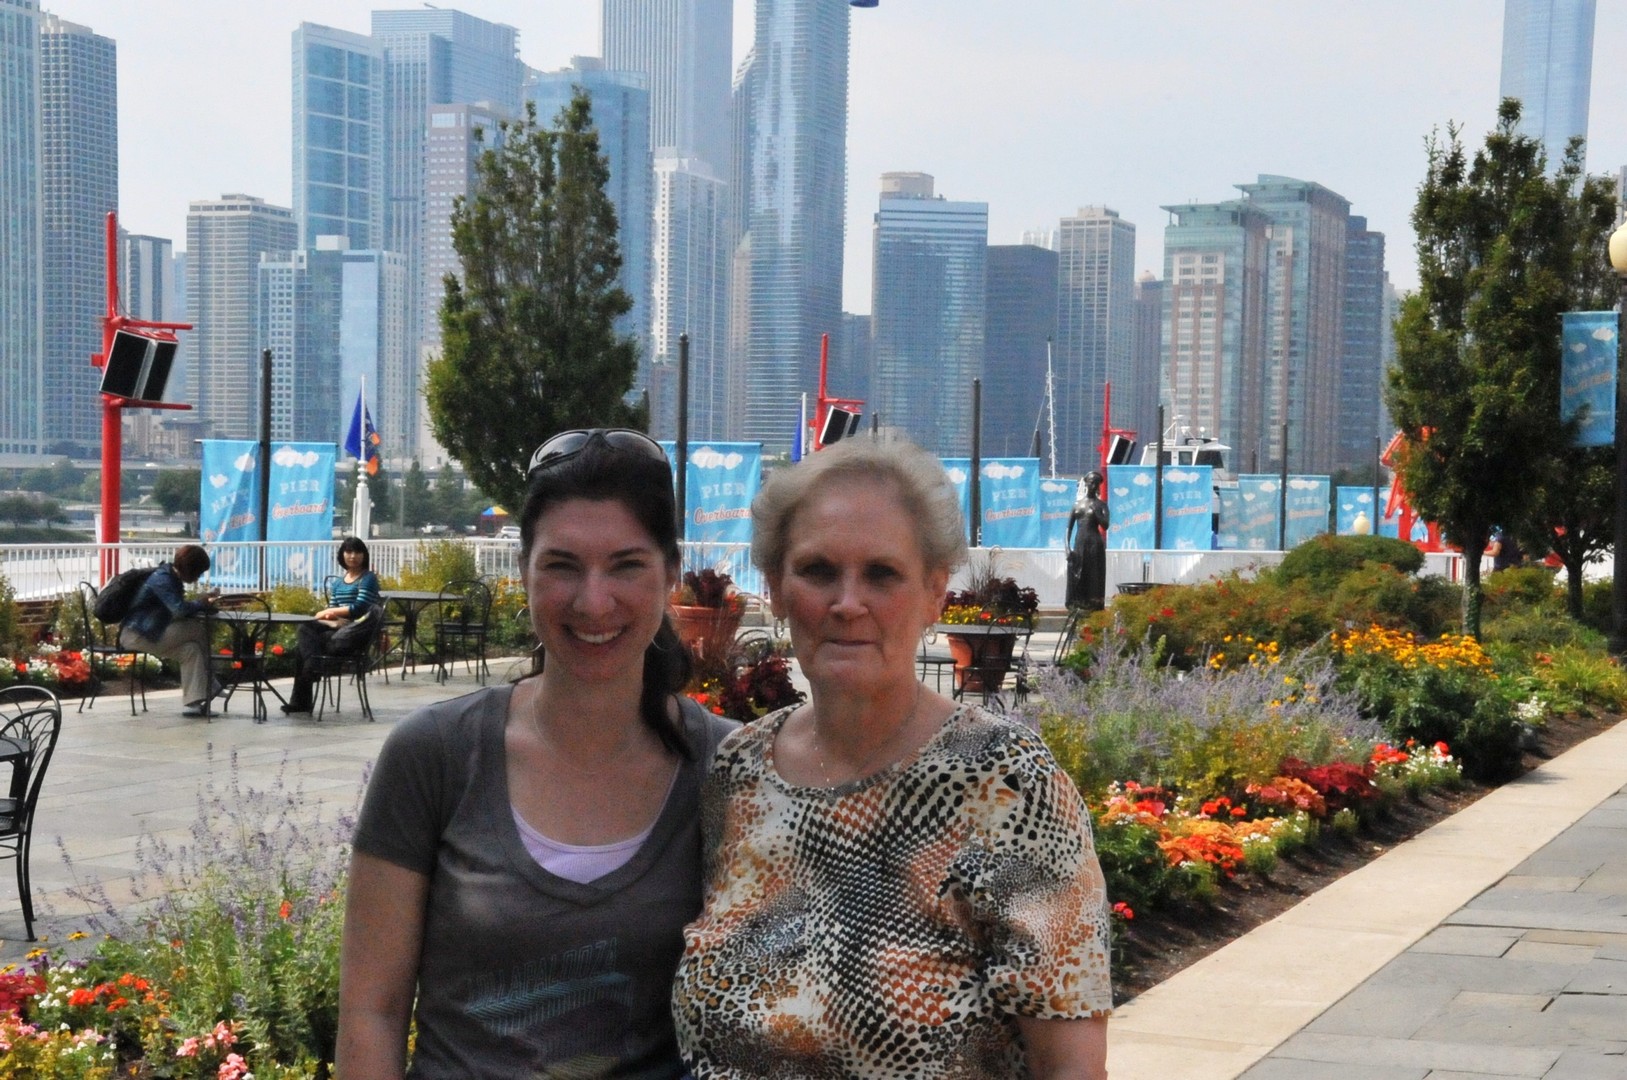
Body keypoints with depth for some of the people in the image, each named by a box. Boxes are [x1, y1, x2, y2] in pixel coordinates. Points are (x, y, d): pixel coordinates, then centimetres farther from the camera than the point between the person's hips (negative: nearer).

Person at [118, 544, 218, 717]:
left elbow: (179, 610, 11)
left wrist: (205, 602, -6)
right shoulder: (162, 579, -17)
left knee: (191, 649, -9)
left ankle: (192, 702, -12)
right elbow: (179, 609, -30)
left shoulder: (173, 578, 13)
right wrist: (203, 604, -13)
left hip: (150, 633, 10)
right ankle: (208, 687, -4)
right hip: (137, 636, -10)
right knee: (199, 630, -15)